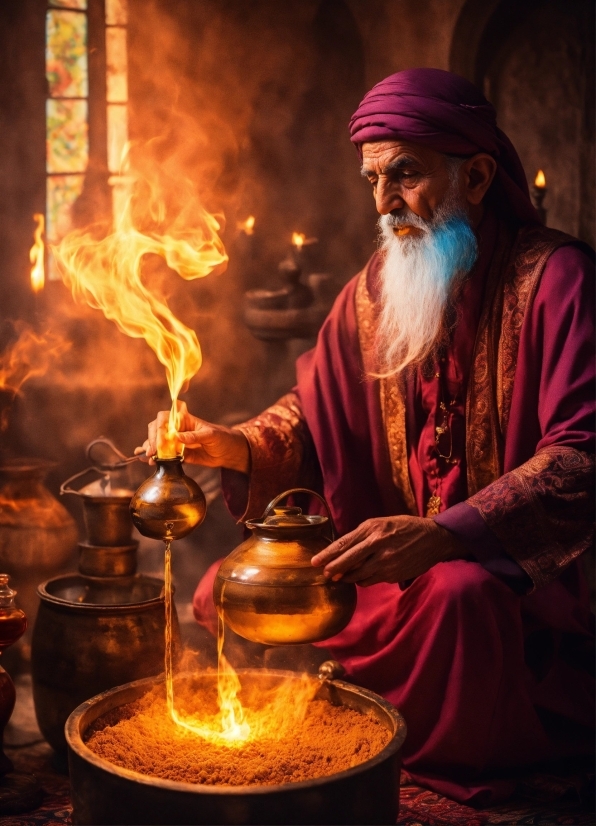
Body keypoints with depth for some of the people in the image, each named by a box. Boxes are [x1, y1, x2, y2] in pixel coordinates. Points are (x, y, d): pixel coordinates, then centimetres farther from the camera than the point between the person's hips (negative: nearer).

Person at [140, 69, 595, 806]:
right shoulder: (378, 284, 6)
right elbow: (314, 411, 12)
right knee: (227, 592, -6)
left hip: (514, 572, -5)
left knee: (459, 595, -38)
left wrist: (441, 536, -35)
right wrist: (235, 447, -11)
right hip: (396, 559, 6)